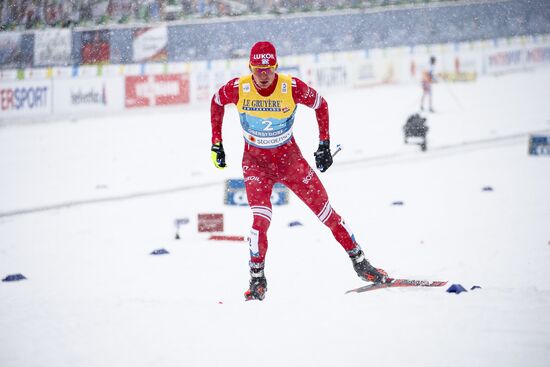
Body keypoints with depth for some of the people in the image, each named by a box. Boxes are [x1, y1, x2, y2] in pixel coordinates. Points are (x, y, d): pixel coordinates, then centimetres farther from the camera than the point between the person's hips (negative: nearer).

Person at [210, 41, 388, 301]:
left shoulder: (292, 88, -21)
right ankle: (257, 280, -6)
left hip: (289, 157, 1)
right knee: (260, 219, -19)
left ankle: (360, 262, 15)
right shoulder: (238, 89, -19)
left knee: (324, 209, 2)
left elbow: (320, 104, -1)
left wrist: (324, 144, -2)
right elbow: (216, 102, 4)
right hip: (255, 161, -1)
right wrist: (216, 143, 4)